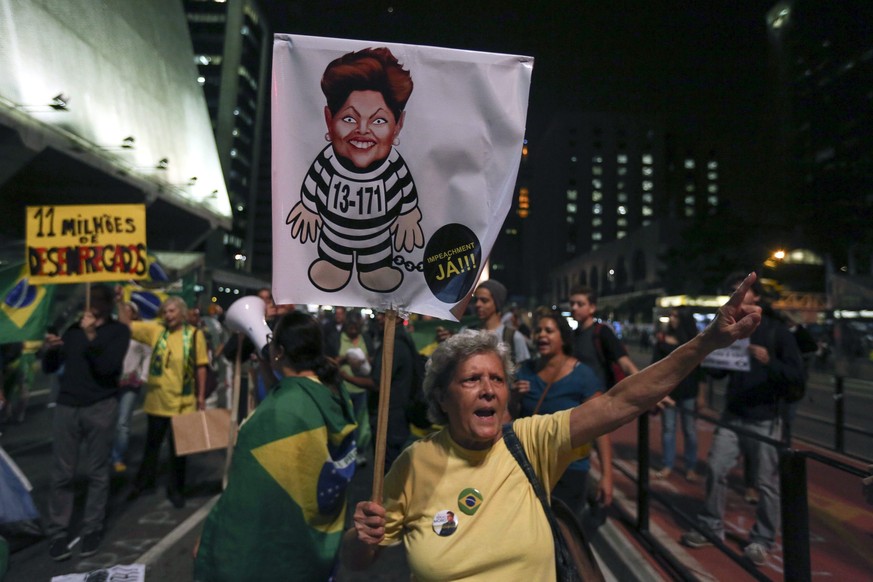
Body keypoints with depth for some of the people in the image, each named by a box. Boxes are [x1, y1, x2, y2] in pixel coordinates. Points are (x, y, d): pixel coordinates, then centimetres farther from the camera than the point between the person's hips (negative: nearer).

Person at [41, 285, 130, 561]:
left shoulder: (118, 331, 1)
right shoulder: (72, 327, 12)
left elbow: (108, 367, -12)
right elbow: (50, 367, 14)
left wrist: (91, 336, -16)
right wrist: (49, 349, -7)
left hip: (100, 408, -3)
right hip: (66, 406, 3)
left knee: (97, 473, 4)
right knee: (62, 474, 4)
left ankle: (92, 529, 15)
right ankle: (57, 533, 13)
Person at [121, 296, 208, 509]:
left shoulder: (194, 335, -8)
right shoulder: (156, 330, -1)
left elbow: (201, 367, -4)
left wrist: (201, 396, -3)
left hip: (183, 402, -2)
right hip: (157, 400, 2)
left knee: (178, 447, 12)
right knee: (152, 444, 19)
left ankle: (175, 489, 29)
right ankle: (144, 481, 41)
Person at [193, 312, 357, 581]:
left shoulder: (278, 412, -29)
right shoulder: (336, 394, -6)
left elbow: (248, 491, -23)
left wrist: (212, 541, -9)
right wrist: (270, 374, 11)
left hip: (276, 544, -6)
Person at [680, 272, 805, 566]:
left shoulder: (777, 330, -5)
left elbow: (798, 374, -12)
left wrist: (769, 361, -29)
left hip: (764, 419, -4)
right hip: (732, 415, 4)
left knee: (767, 482, 4)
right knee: (716, 469, 3)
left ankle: (761, 540, 20)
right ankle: (711, 527, 18)